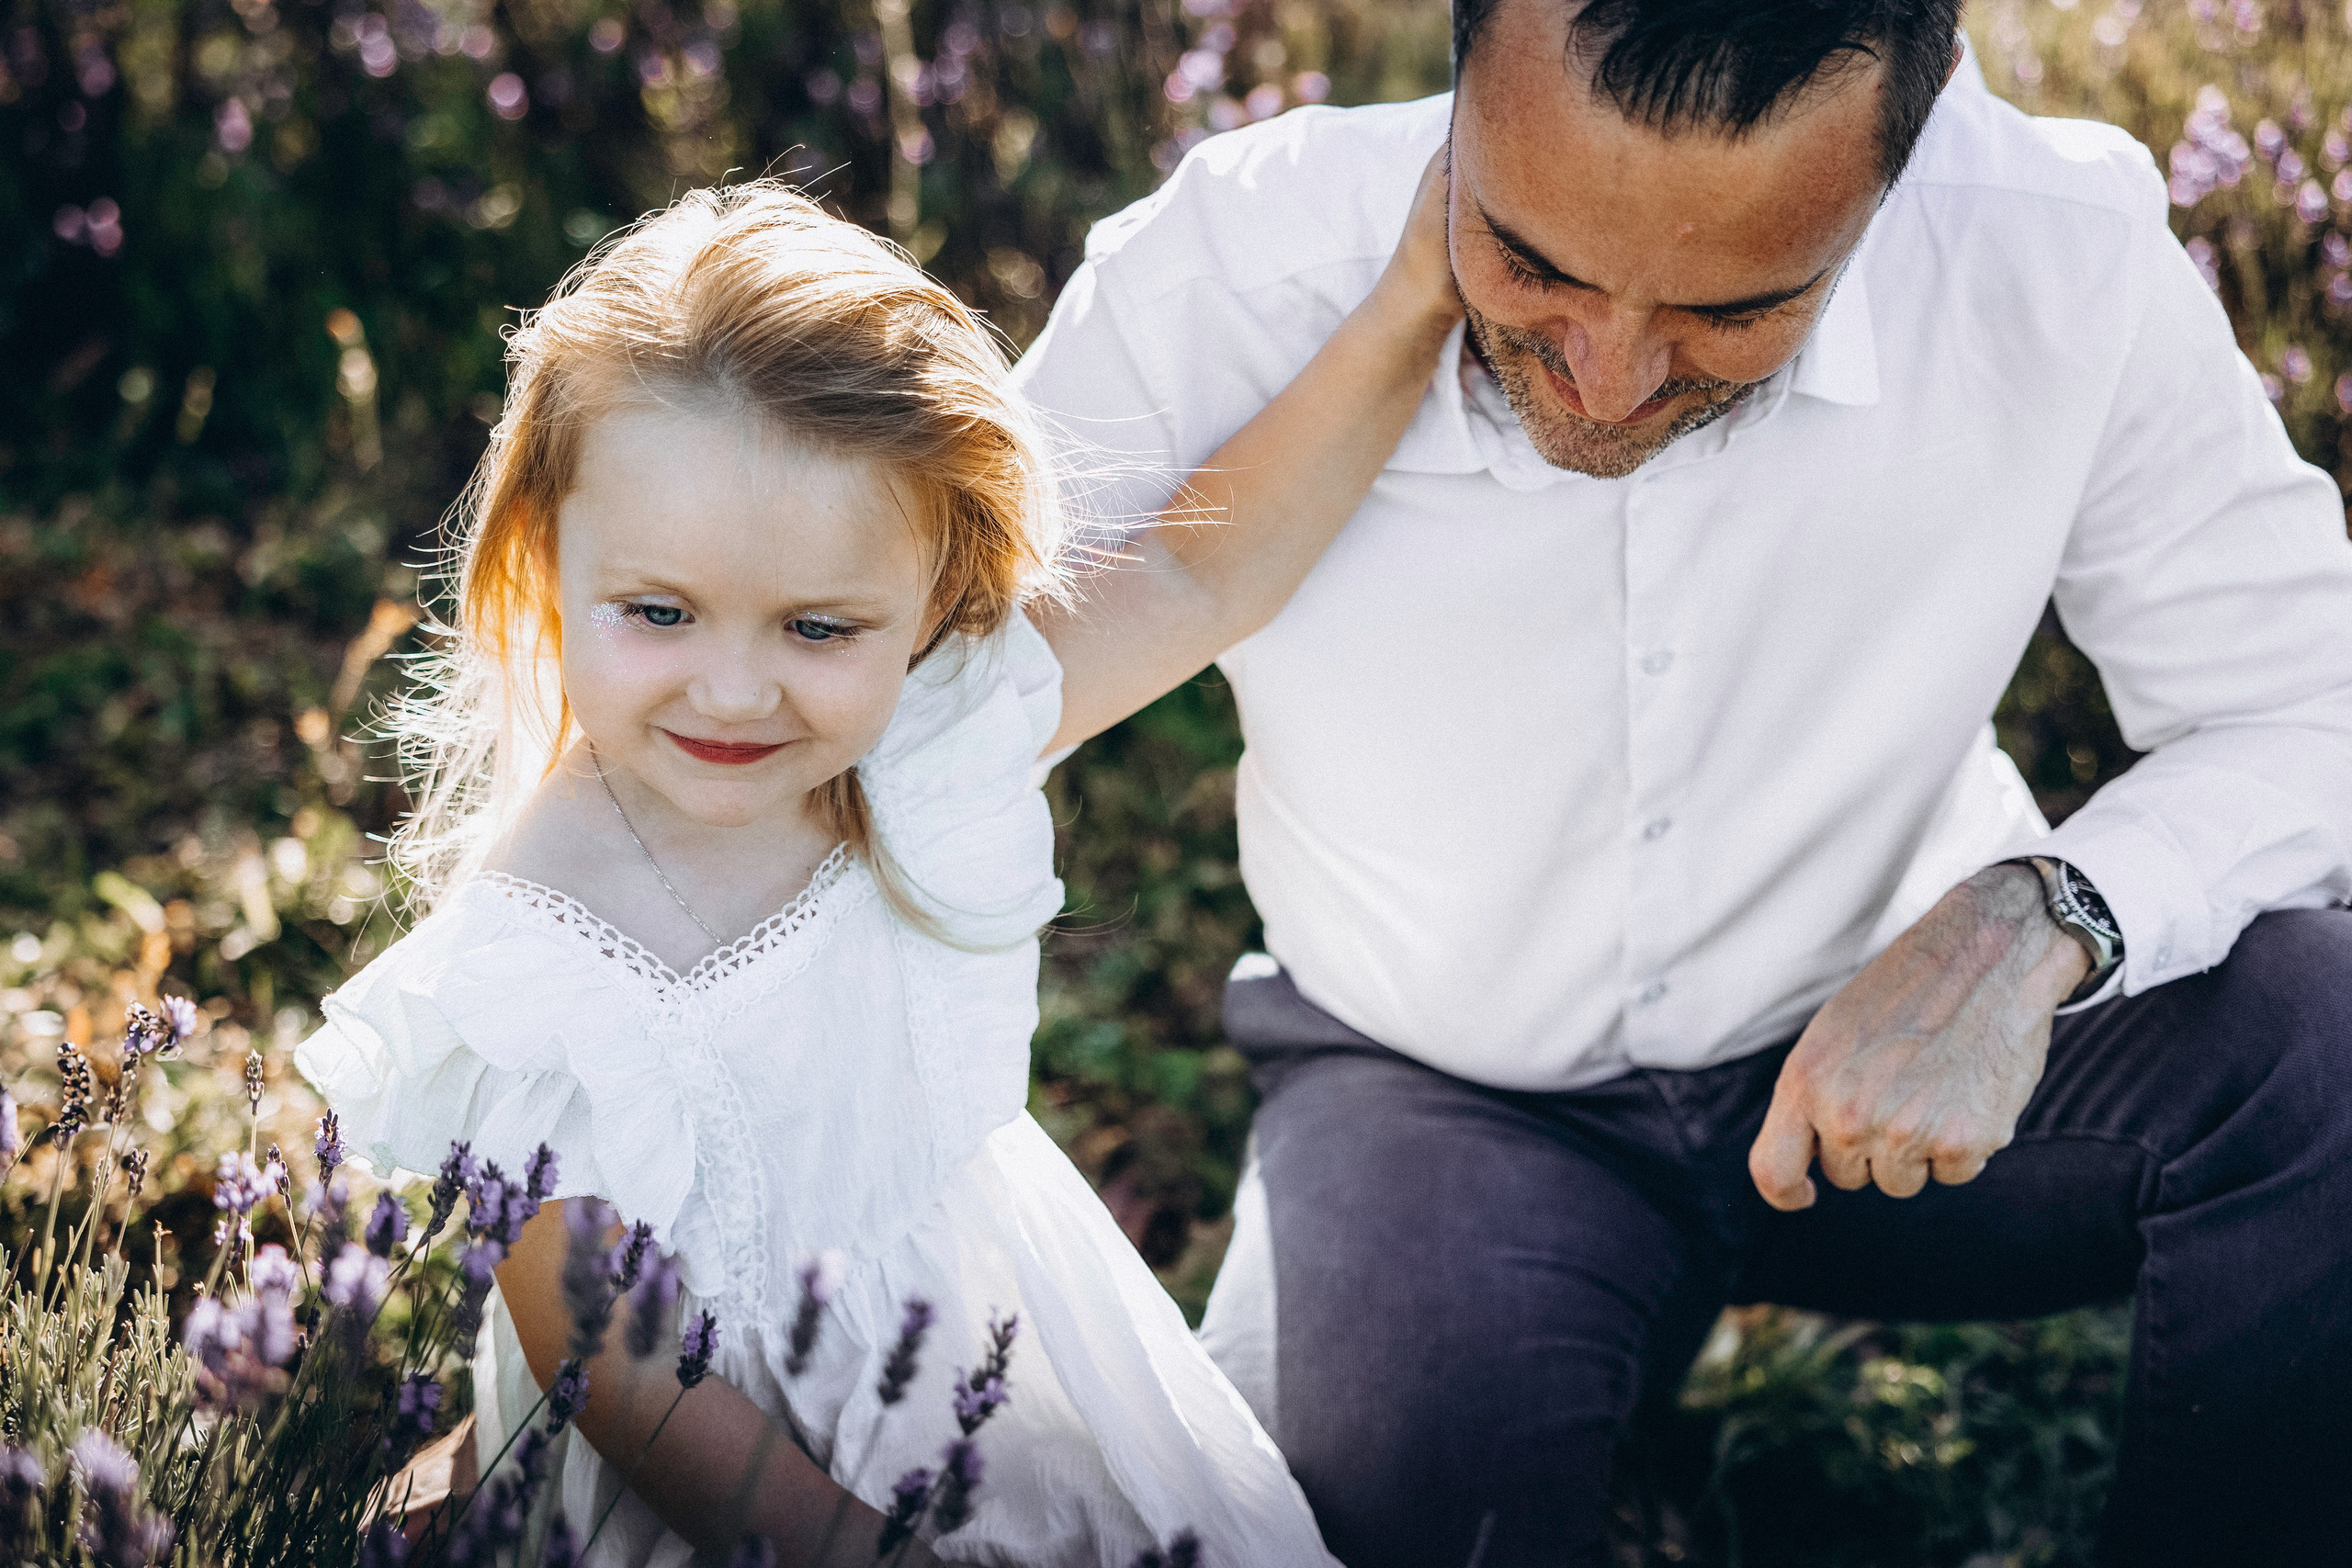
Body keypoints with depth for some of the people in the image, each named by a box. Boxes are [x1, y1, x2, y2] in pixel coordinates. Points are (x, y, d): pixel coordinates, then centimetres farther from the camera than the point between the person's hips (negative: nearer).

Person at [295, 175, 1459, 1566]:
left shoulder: (924, 740, -13)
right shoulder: (526, 976, -26)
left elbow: (1206, 570, -2)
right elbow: (612, 1375, -21)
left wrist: (1409, 309, -9)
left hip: (995, 1335, 4)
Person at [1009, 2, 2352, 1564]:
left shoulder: (2066, 255, -22)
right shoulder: (1218, 286, -25)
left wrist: (2036, 924, -33)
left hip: (1896, 1054, 2)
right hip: (1441, 1086, -2)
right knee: (1404, 1430, -34)